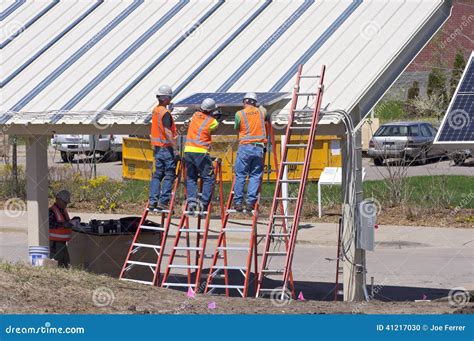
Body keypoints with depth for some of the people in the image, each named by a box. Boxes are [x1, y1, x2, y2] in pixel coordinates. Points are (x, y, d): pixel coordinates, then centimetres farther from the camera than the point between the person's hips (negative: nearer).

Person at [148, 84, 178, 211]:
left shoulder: (155, 110, 10)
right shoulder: (165, 113, -16)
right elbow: (167, 132, -22)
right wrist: (175, 148, -22)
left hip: (157, 147, 8)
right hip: (166, 148, -8)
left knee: (157, 174, 11)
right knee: (169, 175, -3)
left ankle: (152, 201, 6)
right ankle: (163, 202, -6)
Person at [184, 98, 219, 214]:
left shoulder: (195, 116, 10)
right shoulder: (212, 121, -4)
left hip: (188, 150, 5)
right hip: (201, 152, -5)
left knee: (191, 178, 13)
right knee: (209, 178, 4)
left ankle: (191, 201, 0)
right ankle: (203, 203, -4)